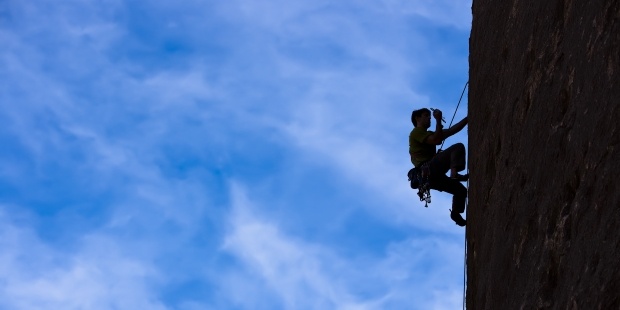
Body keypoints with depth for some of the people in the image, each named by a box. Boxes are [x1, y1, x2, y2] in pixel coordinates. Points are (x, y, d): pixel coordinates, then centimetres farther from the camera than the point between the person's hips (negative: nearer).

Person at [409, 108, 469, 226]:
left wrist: (467, 118, 14)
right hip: (427, 170, -9)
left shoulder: (429, 134, 30)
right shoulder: (417, 132, 1)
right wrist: (438, 120, -10)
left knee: (461, 190, 15)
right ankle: (455, 174, -36)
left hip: (432, 177, 9)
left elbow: (452, 130, 21)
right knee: (458, 147, -17)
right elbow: (437, 140, -16)